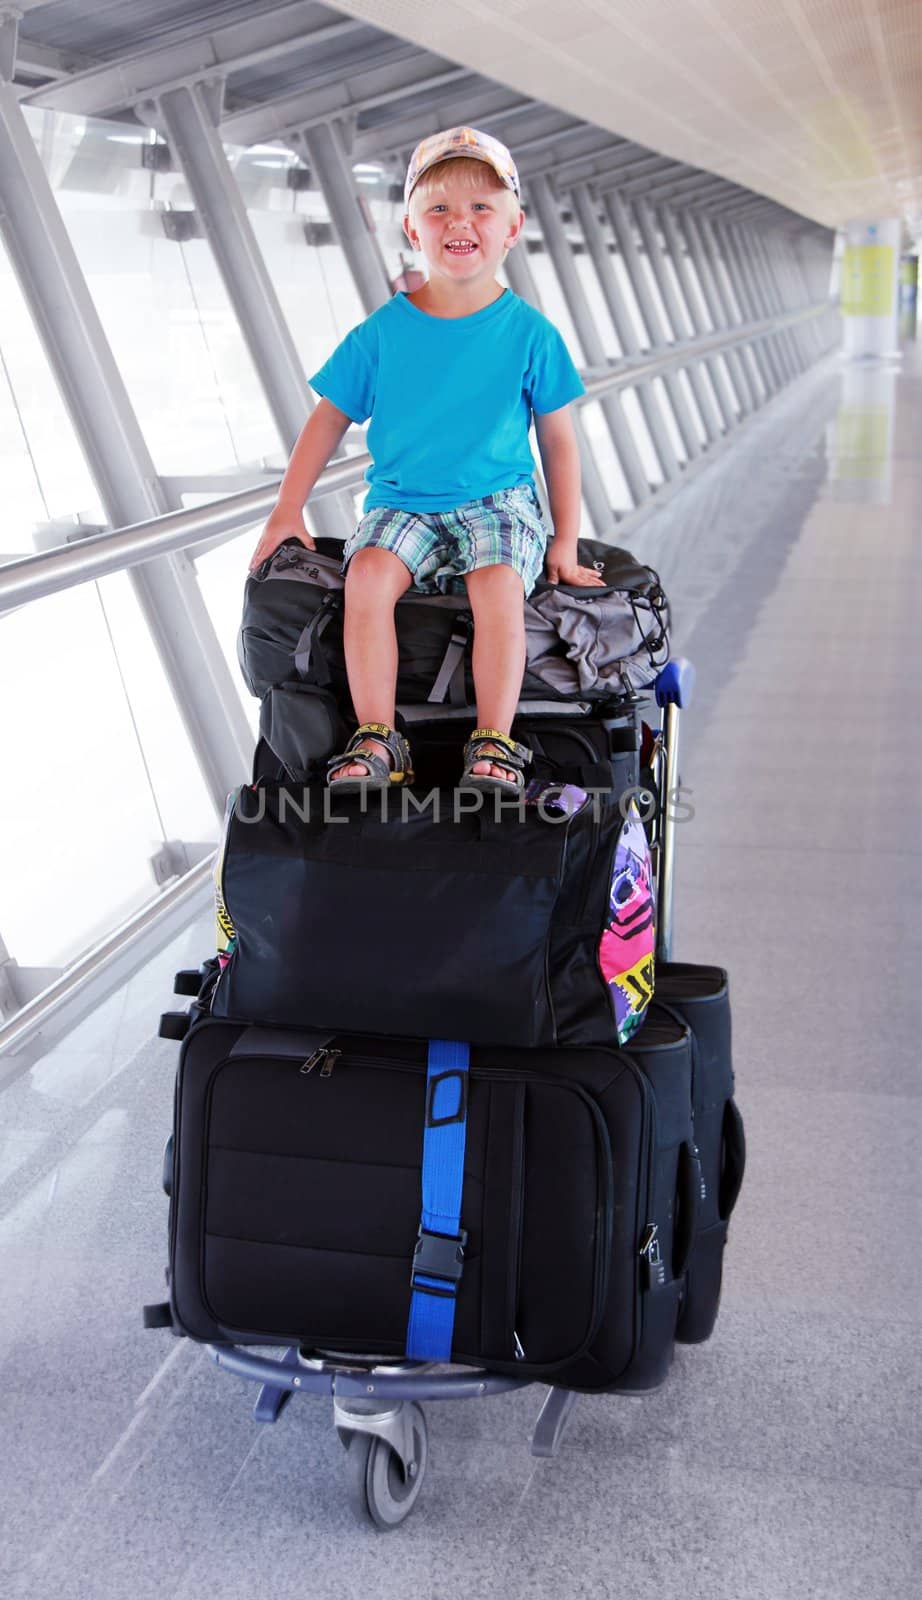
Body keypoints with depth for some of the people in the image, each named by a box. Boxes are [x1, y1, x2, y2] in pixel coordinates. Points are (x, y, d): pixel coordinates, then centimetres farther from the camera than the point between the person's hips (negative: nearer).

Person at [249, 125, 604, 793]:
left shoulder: (530, 333, 1)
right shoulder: (382, 333, 2)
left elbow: (559, 441, 7)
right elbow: (329, 419, 10)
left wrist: (566, 542, 3)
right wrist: (287, 514, 5)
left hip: (498, 504, -1)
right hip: (403, 504, 1)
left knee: (497, 583, -32)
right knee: (368, 573, -29)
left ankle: (493, 746, -27)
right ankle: (377, 741, -26)